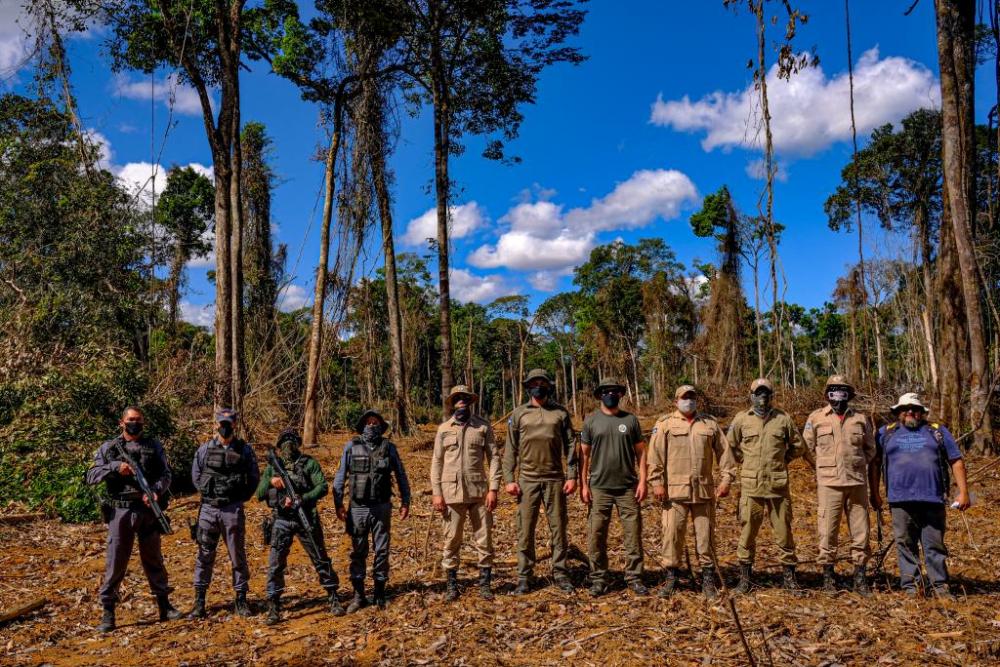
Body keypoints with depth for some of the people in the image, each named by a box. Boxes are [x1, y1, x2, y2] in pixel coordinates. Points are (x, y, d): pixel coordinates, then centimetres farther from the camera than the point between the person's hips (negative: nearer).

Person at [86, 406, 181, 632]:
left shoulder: (154, 446, 8)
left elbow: (166, 474, 2)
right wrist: (115, 467, -16)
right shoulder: (108, 448, 5)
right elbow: (91, 477, -1)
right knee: (115, 562, 0)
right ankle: (108, 613, 10)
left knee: (154, 559, 11)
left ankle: (164, 605, 21)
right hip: (120, 512, -1)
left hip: (148, 510, 2)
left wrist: (156, 491, -17)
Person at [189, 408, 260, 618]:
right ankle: (199, 601, 15)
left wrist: (240, 498, -1)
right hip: (208, 508, 1)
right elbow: (196, 477, 10)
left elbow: (254, 478, 5)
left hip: (233, 510, -1)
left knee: (238, 556, 5)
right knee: (204, 556, 6)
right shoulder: (204, 449, 4)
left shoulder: (244, 450, 1)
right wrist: (210, 493, 2)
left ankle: (241, 600, 15)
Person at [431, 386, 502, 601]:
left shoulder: (483, 426, 2)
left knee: (484, 539, 4)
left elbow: (494, 457, 1)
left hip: (479, 491, 0)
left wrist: (493, 488, -7)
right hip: (452, 492, 1)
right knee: (451, 540, 7)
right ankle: (452, 584, 19)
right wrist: (436, 493, -1)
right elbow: (437, 462, 6)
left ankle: (485, 583, 17)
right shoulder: (443, 429, 6)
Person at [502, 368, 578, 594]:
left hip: (555, 479, 0)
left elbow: (570, 446, 5)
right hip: (527, 480, 0)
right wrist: (509, 479, -3)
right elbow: (510, 449, 4)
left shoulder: (560, 413, 5)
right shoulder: (518, 414, 5)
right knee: (525, 529, 3)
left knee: (558, 527, 6)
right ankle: (524, 577, 13)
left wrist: (572, 476, -2)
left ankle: (560, 573, 17)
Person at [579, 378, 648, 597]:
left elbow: (640, 452, 6)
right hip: (599, 488, -1)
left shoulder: (631, 420, 5)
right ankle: (598, 579, 15)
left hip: (628, 487, 1)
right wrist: (583, 485, -2)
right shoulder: (591, 420, 3)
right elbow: (584, 454, 4)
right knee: (596, 536, 3)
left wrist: (643, 481, -2)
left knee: (633, 533, 3)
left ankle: (634, 578, 16)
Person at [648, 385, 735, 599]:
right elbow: (655, 455, -2)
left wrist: (726, 479, 3)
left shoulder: (710, 423, 11)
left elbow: (724, 452, 11)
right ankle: (670, 577, 12)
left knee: (706, 535, 7)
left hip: (704, 490, 2)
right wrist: (657, 483, -8)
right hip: (675, 490, -2)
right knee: (672, 534, 0)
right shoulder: (665, 424, 3)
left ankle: (708, 578, 19)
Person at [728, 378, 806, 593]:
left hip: (778, 486, 0)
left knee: (784, 532, 7)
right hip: (751, 486, 0)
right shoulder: (741, 419, 2)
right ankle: (744, 578, 15)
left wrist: (780, 460, 10)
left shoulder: (783, 419, 3)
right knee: (747, 533, 4)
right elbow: (730, 446, 13)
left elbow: (798, 447, 14)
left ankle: (788, 576, 21)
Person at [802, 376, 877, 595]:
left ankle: (860, 577, 16)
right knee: (828, 530, -1)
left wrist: (855, 465, 8)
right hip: (829, 484, -2)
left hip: (857, 482, 2)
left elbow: (870, 449, 18)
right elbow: (807, 448, 8)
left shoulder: (861, 419, 9)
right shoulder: (816, 418, 3)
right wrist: (825, 468, 8)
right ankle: (828, 575, 9)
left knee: (860, 531, 5)